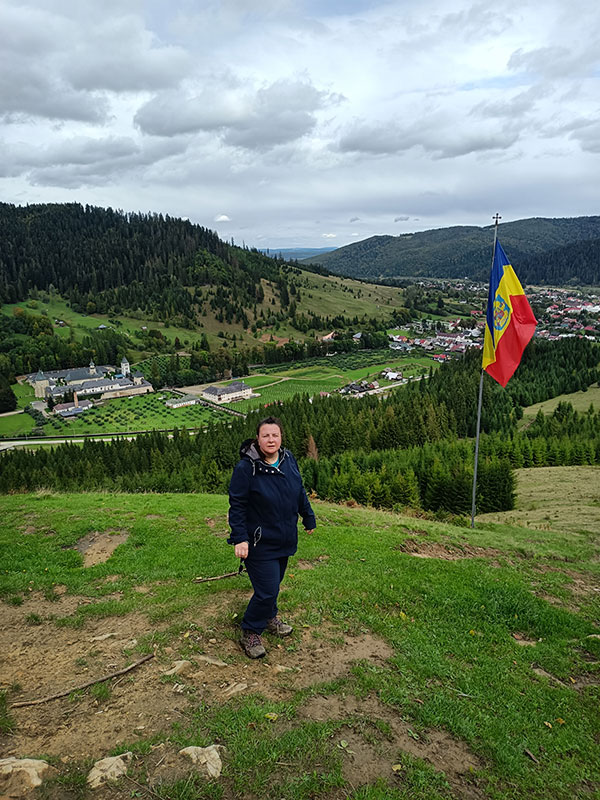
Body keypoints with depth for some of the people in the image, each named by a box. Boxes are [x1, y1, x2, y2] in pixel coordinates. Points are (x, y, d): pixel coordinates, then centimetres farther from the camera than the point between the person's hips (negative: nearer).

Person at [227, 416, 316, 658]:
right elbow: (237, 506, -15)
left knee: (274, 583, 21)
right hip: (260, 543, -6)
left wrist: (309, 518, 19)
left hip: (284, 539, 6)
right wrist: (240, 538, -19)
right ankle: (250, 634, 18)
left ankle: (270, 618, 46)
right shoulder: (245, 468, -20)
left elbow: (299, 492, 13)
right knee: (267, 591, -4)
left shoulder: (288, 459, -1)